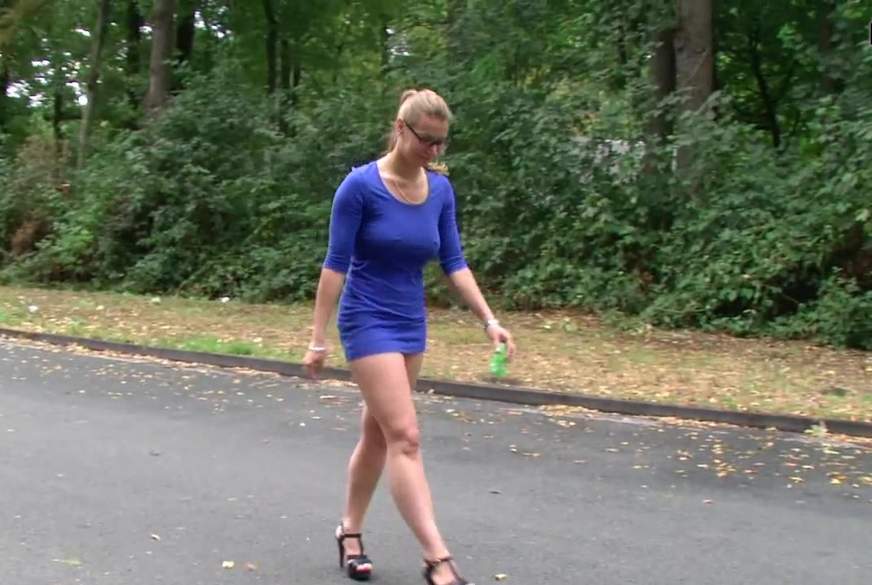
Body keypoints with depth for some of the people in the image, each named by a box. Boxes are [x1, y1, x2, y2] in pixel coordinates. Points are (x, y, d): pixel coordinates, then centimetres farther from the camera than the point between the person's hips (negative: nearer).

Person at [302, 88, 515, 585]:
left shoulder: (441, 190, 2)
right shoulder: (361, 185, -15)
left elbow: (454, 262, 3)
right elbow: (336, 264, -13)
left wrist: (490, 320, -7)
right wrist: (319, 339, -12)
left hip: (412, 324, 7)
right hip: (369, 322, -7)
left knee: (378, 433, 15)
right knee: (406, 438, -13)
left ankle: (350, 532, 31)